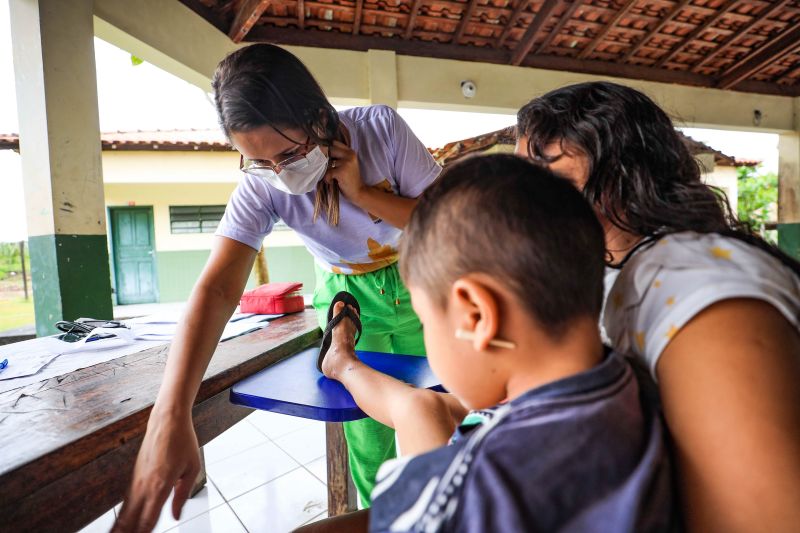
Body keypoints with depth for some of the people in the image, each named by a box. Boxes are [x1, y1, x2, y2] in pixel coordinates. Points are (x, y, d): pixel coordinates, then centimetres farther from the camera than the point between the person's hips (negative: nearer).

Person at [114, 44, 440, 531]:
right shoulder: (260, 186, -22)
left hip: (416, 283, 1)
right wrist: (170, 418, -42)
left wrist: (362, 193, -31)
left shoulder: (381, 127, -23)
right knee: (368, 431, 1)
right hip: (346, 295, 0)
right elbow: (218, 288, -32)